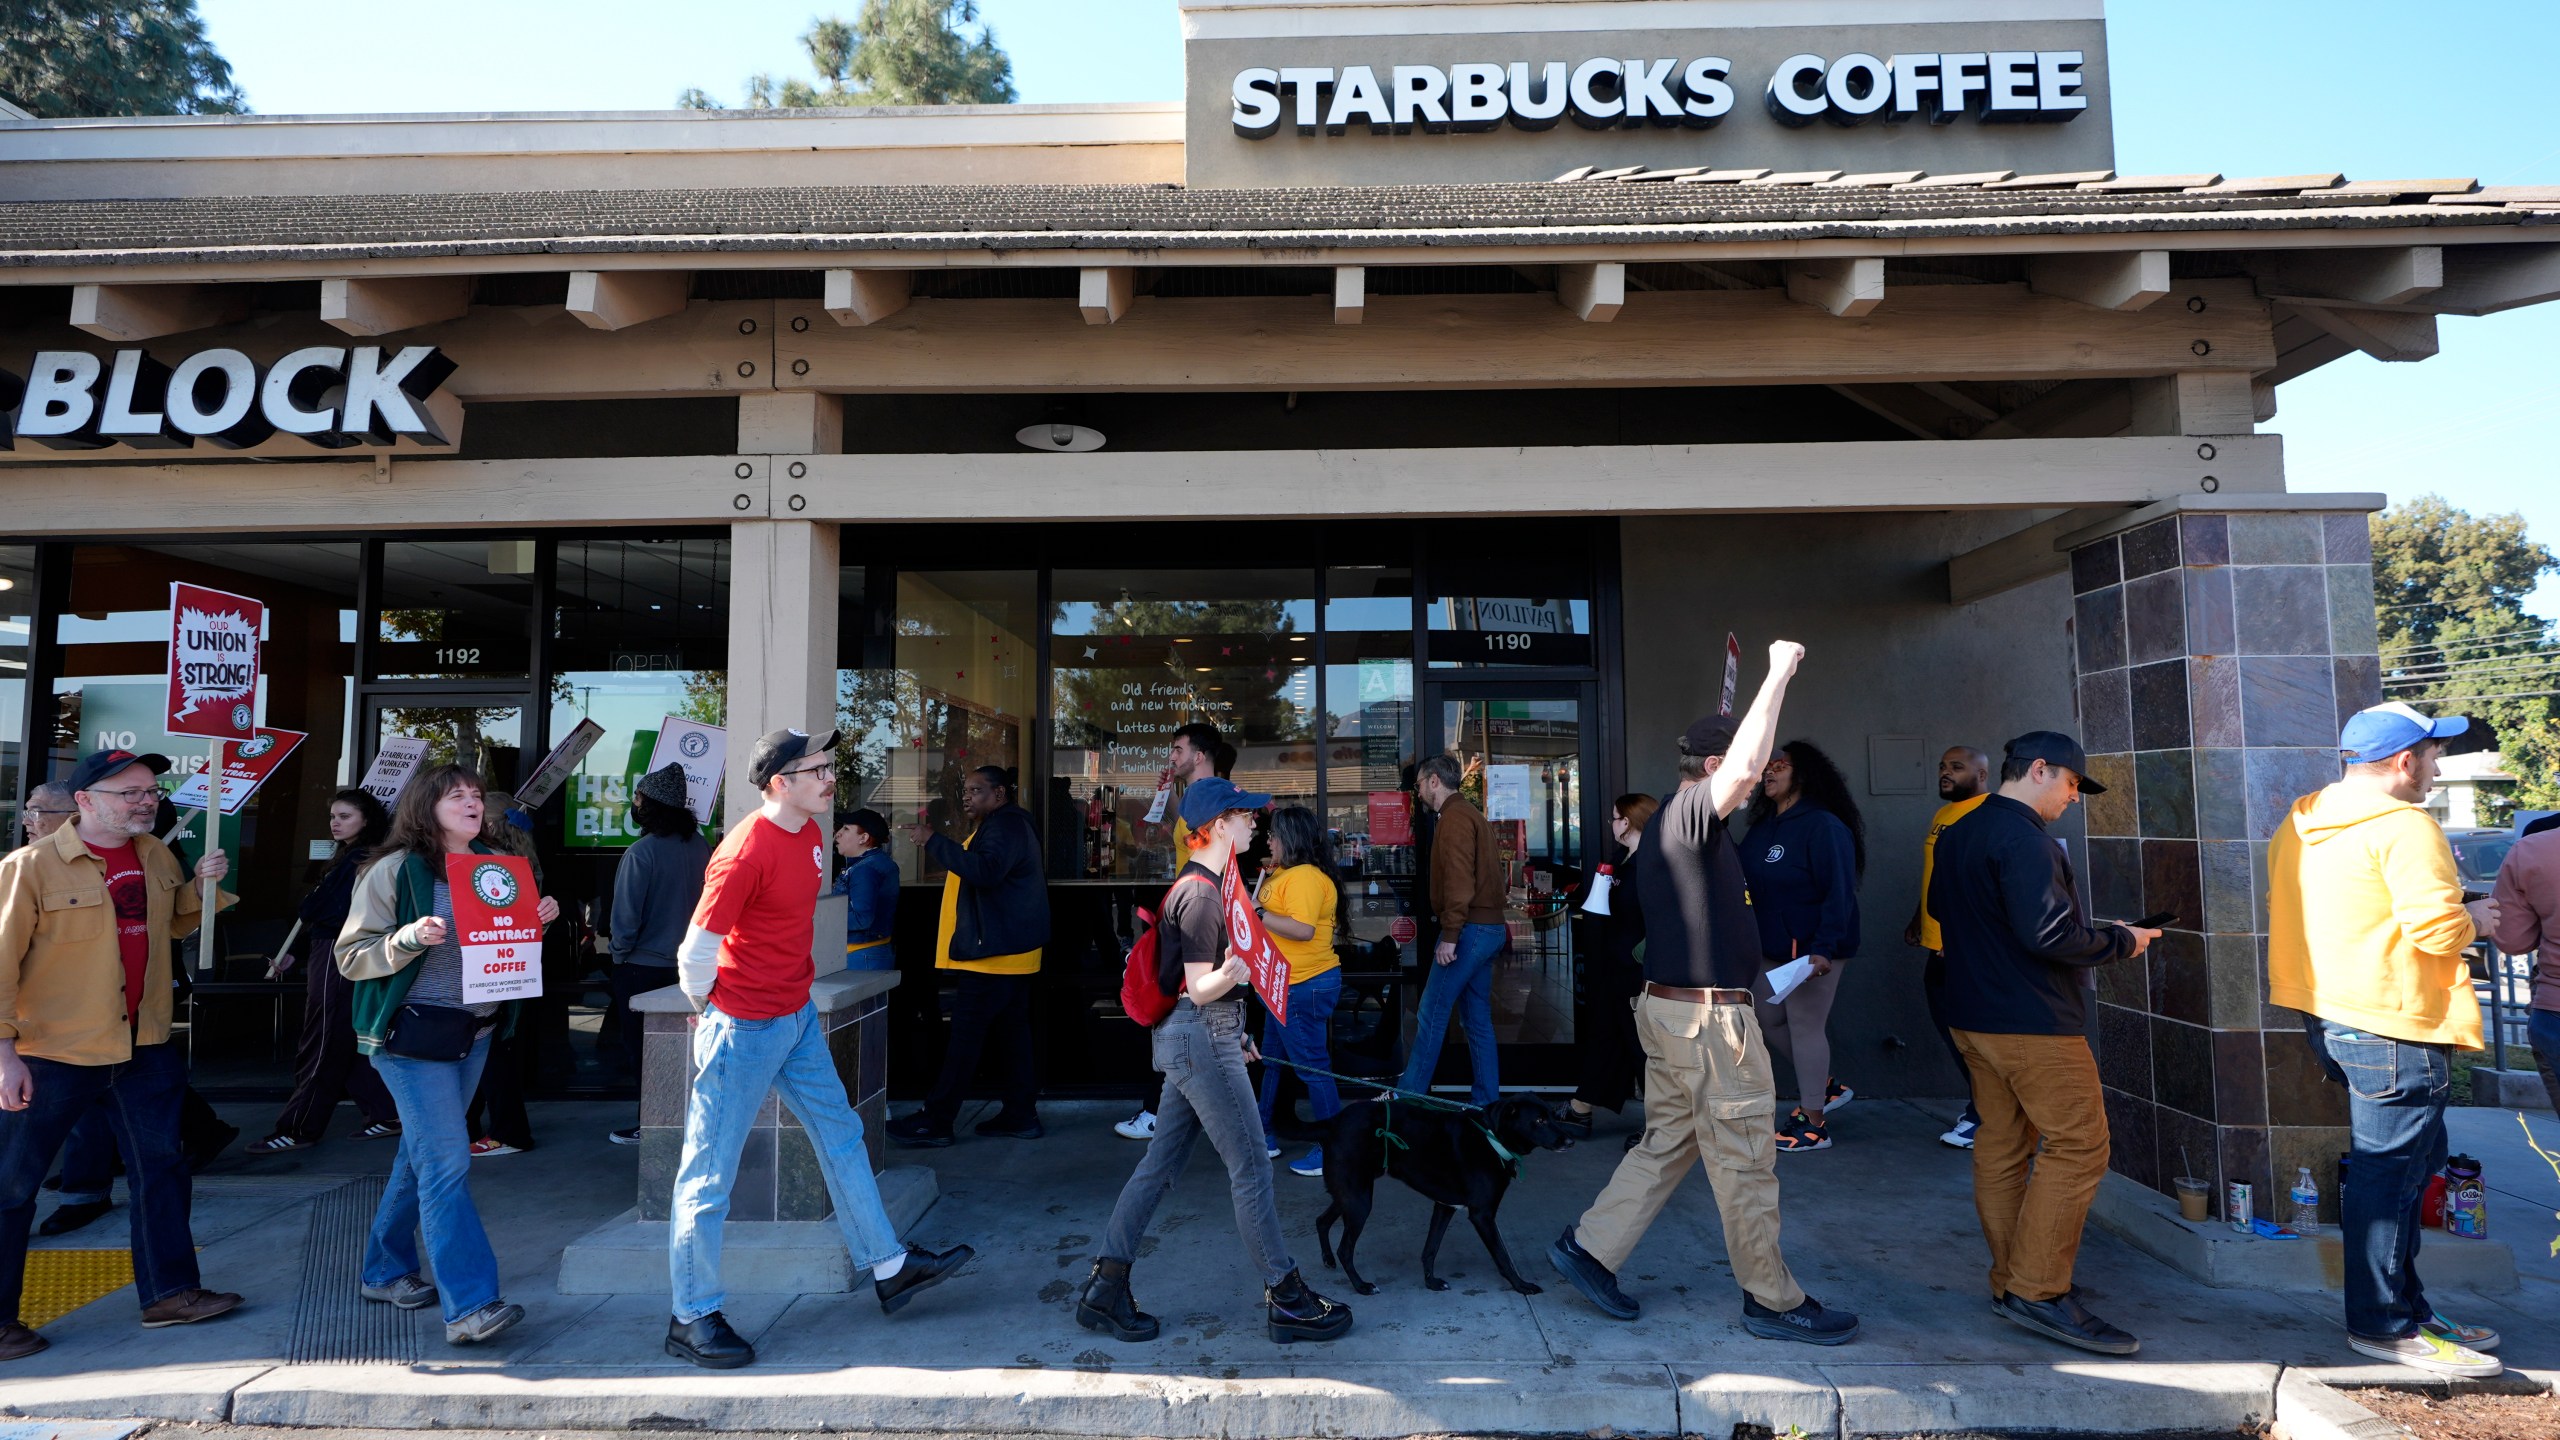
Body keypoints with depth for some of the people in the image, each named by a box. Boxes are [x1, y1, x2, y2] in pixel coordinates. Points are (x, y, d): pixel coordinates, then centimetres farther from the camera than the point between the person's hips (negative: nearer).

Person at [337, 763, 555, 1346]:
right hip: (414, 1035, -6)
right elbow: (352, 956, -7)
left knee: (421, 1155, 18)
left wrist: (538, 920, 0)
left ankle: (385, 1272, 35)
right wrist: (409, 938, -24)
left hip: (476, 1033, 6)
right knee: (446, 1163, -11)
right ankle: (469, 1306, -11)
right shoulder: (395, 871, -8)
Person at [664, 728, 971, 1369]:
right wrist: (708, 1009, -3)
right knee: (710, 1172, 4)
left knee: (841, 1135, 16)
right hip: (744, 1028, -9)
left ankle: (888, 1266, 29)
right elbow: (698, 947, -19)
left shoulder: (811, 834, 4)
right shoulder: (746, 852, -23)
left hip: (798, 1016, 9)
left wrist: (794, 990, 17)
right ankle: (692, 1318, 18)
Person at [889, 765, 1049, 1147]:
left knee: (965, 1037, -7)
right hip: (1007, 952, 11)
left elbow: (985, 871, -30)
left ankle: (934, 1121, -2)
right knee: (1010, 1034, 12)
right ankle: (1021, 1115, 16)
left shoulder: (1006, 825, -14)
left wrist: (934, 841, -26)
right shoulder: (1001, 826, 22)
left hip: (995, 954, -11)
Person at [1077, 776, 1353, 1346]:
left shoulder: (1202, 886, 14)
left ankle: (1105, 1288, 18)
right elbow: (1200, 988, -19)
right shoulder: (1202, 894, -17)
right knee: (1250, 1167, -2)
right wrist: (1231, 971, -40)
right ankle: (1286, 1298, 9)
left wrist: (1233, 1034, 28)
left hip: (1195, 1037, 10)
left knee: (1159, 1165, 12)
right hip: (1202, 1039, -10)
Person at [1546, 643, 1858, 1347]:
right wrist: (1778, 674, -27)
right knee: (1745, 1160, 3)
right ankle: (1773, 1301, 15)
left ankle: (1589, 1245, 18)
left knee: (1667, 1142, 16)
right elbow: (1742, 767, -36)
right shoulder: (1690, 814, -16)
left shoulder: (1665, 828, 15)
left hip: (1670, 1006, 10)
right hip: (1709, 1015, -10)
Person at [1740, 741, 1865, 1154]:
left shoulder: (1823, 826, -14)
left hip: (1812, 951, -8)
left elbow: (1839, 894, -19)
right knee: (1768, 1021, 14)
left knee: (1806, 1026, -2)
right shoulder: (1761, 828, 11)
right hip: (1771, 950, 9)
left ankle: (1813, 1123, 11)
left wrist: (1823, 948, -27)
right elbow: (1743, 884, 13)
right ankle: (1825, 1087, 34)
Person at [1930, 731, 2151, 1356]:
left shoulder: (1957, 835, 14)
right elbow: (2049, 933, -23)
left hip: (1973, 1015, 10)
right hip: (2032, 1021, -10)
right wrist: (2120, 942, -8)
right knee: (2079, 1145, -5)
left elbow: (1938, 906, 25)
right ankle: (2038, 1292, -6)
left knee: (2002, 1144, 12)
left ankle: (2010, 1282, 18)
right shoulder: (2024, 839, -17)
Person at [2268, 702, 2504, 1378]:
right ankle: (2383, 1324, 9)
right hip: (2394, 1025, -9)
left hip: (2328, 1014, 9)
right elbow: (2435, 927, -22)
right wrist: (2473, 919, 0)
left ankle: (2406, 1303, 29)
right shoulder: (2403, 825, -15)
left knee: (2395, 1164, 20)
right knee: (2390, 1171, -1)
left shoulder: (2300, 824, 13)